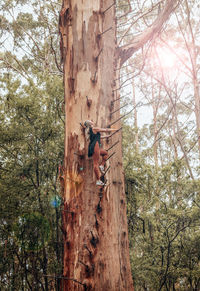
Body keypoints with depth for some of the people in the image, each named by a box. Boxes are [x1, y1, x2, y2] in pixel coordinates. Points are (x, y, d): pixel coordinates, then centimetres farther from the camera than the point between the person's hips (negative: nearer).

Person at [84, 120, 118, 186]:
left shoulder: (91, 131, 22)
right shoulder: (94, 129, -4)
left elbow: (99, 137, 32)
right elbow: (106, 130, 0)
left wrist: (108, 136, 36)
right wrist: (115, 130, 13)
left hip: (92, 147, 10)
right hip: (95, 146, -10)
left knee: (105, 153, 27)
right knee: (96, 163, -11)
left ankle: (101, 166, 10)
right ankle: (98, 181, -12)